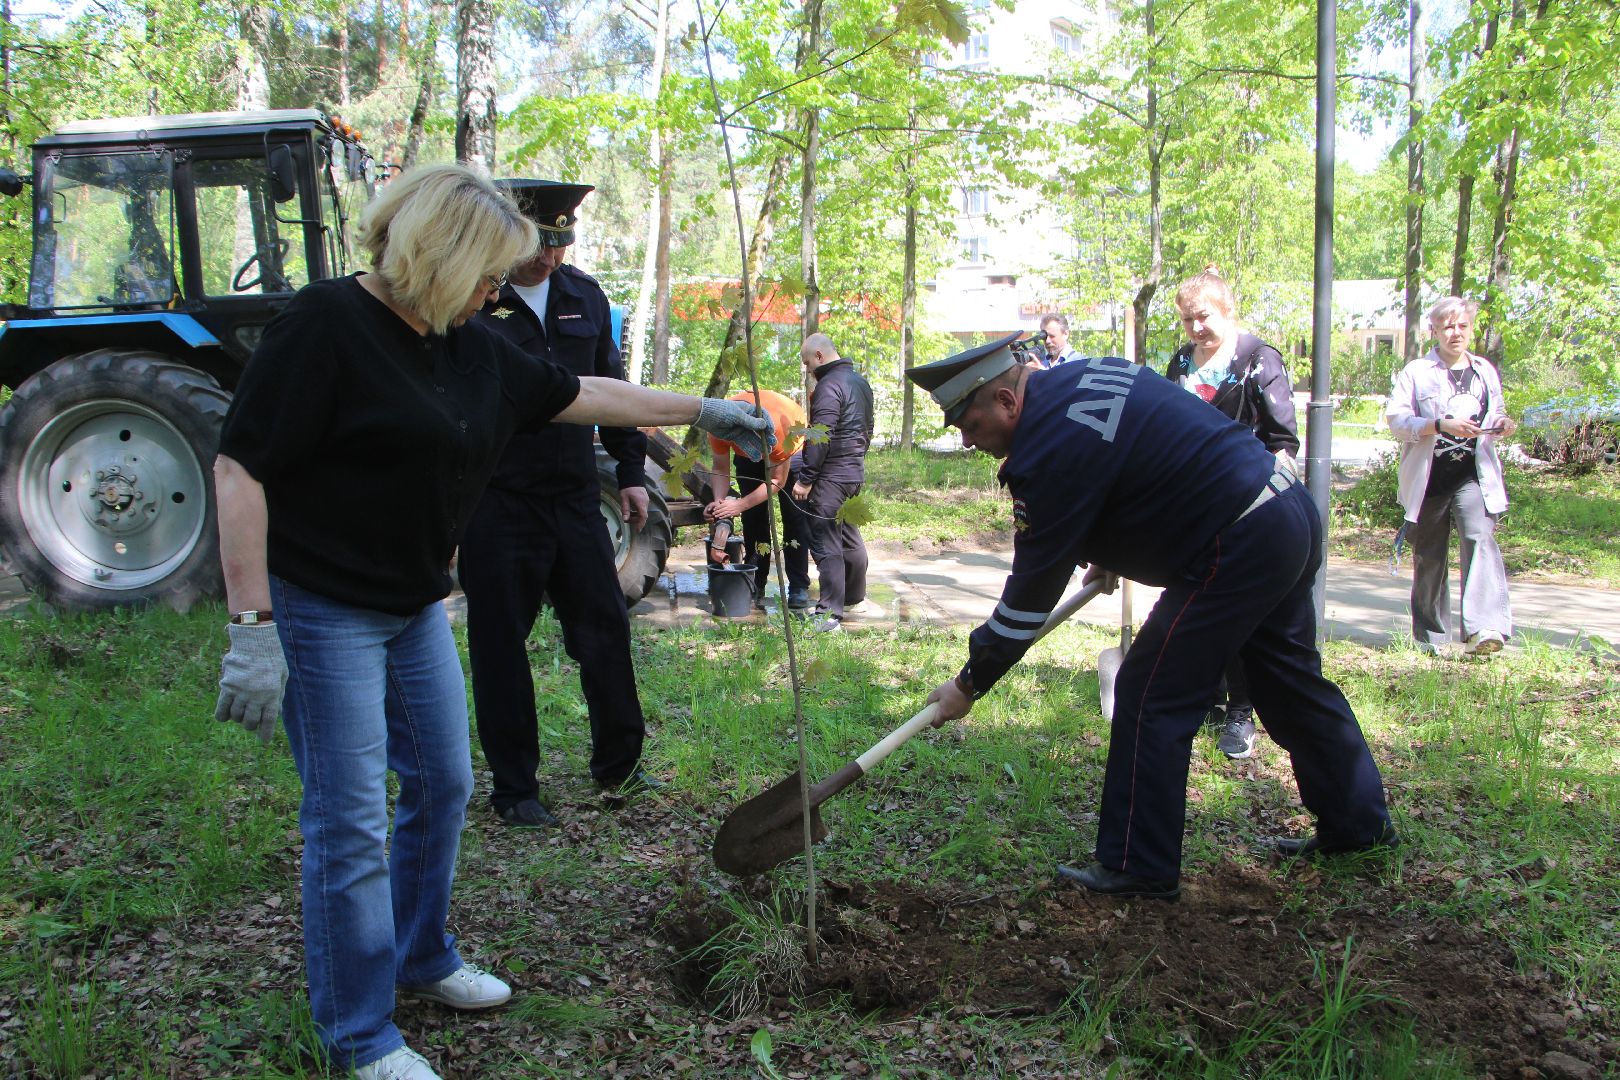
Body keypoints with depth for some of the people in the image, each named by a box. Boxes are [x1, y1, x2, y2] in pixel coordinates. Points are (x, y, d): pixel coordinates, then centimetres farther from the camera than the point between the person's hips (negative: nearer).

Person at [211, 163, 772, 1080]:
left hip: (417, 606, 8)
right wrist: (252, 626, -23)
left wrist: (705, 411, 20)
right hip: (322, 611, -8)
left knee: (442, 785, 17)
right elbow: (241, 470, -19)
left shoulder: (470, 348, 6)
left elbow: (581, 394, 17)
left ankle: (421, 959, 40)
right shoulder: (326, 325, -17)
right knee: (350, 822, -1)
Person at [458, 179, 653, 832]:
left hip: (576, 497, 5)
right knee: (501, 647, 5)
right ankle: (514, 789, 19)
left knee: (605, 630, 9)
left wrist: (631, 471, 17)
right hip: (497, 505, -5)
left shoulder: (584, 297, 10)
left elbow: (609, 387, 19)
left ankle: (619, 765, 26)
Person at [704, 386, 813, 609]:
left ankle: (799, 588, -10)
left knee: (794, 517, -11)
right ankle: (756, 585, 7)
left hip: (792, 448, -4)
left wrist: (740, 504, -40)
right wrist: (719, 501, -38)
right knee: (753, 518, 0)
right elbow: (720, 469, -20)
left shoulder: (778, 426, -43)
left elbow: (777, 480, -33)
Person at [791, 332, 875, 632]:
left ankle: (829, 615, -10)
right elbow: (866, 429, 24)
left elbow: (821, 437, -21)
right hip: (856, 471, 10)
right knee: (849, 536, 20)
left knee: (825, 544, -9)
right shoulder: (860, 382, 16)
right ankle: (853, 597, 31)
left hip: (831, 475, -10)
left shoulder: (829, 386, -15)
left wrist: (805, 478, -18)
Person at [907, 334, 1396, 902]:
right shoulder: (1081, 375, 8)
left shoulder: (1052, 450, -19)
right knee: (1291, 681, 22)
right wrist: (1111, 553, 25)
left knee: (1151, 697, -2)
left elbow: (1032, 590, -15)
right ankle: (1361, 820, 38)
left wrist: (970, 683, -5)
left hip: (1239, 549, -10)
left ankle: (1140, 868, 7)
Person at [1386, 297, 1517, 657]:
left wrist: (1503, 425, 4)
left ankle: (1484, 629, -29)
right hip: (1429, 479, -1)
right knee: (1429, 556, 6)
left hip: (1474, 476, 2)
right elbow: (1396, 421, -8)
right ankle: (1430, 636, 19)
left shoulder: (1486, 371, 16)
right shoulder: (1416, 372, 3)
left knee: (1480, 537, -21)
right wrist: (1441, 425, -22)